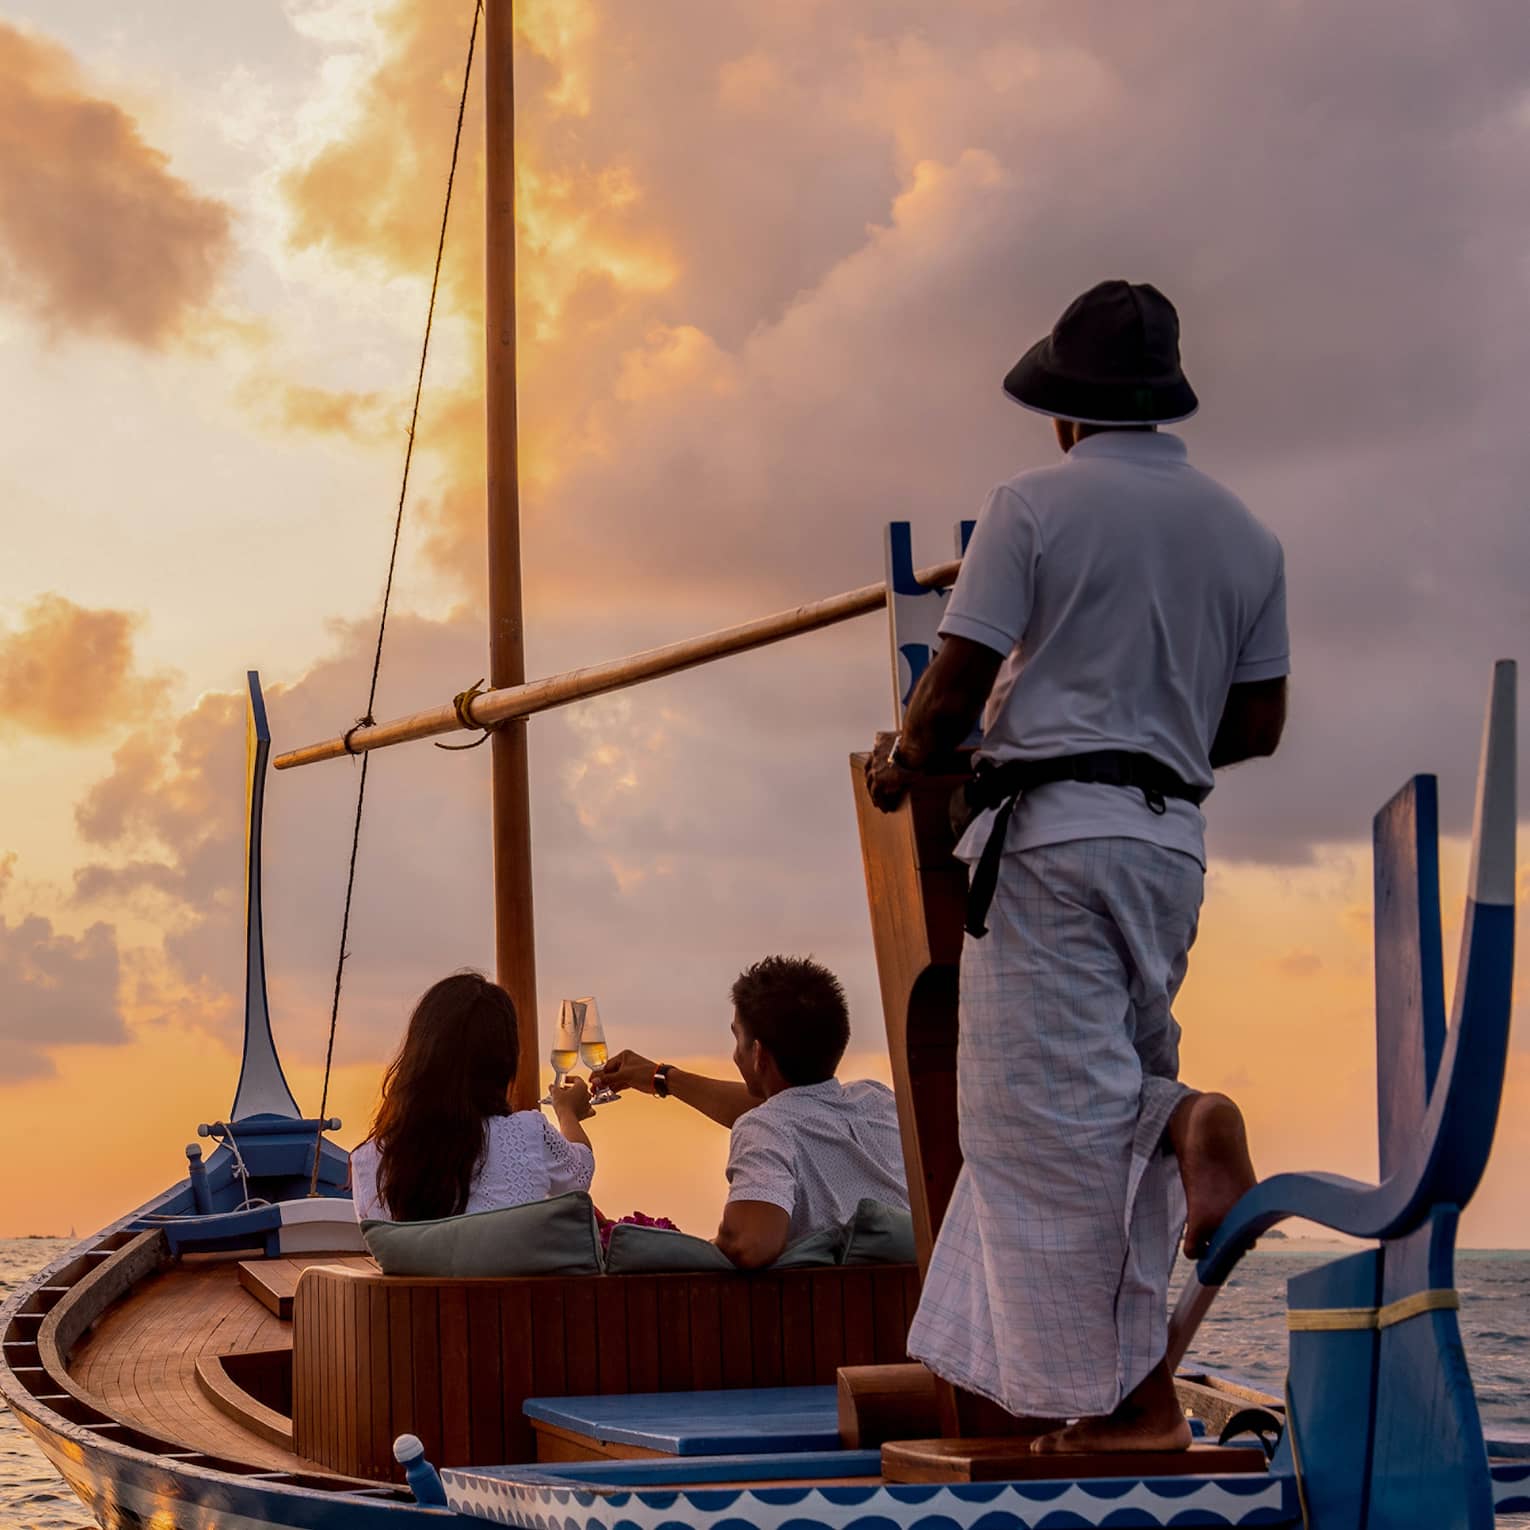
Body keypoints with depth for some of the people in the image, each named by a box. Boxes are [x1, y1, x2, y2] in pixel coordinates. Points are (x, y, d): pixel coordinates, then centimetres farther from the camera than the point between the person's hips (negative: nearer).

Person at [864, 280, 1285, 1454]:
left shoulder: (1036, 506, -4)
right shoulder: (1244, 532, 12)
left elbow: (958, 684, -8)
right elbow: (1259, 723, 13)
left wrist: (904, 765, 12)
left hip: (1051, 828, -6)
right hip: (1172, 837, 6)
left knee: (1055, 1111, -4)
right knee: (1105, 1078, 18)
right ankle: (1178, 1121, -13)